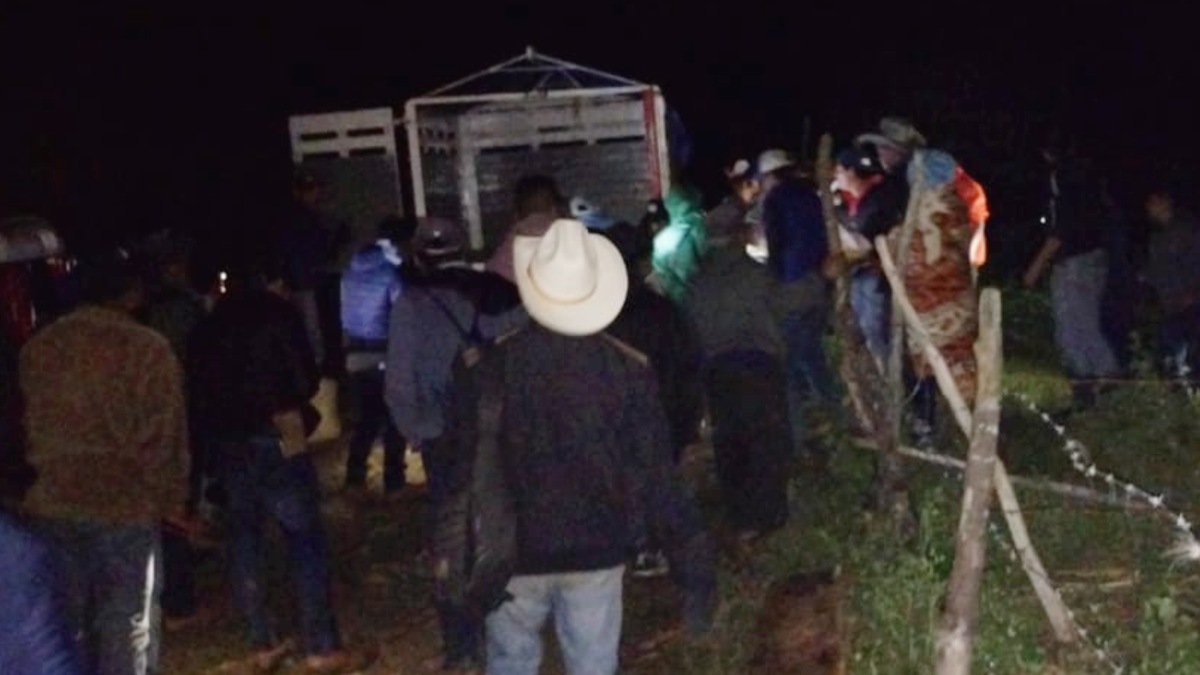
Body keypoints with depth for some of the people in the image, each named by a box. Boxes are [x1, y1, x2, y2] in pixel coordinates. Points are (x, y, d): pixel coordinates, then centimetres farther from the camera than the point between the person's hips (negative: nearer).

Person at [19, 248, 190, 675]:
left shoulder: (38, 347, 5)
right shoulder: (147, 349, -11)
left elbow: (29, 425, 13)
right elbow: (164, 438, -9)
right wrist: (172, 500, 2)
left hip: (54, 503, 5)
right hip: (125, 504, -5)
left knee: (66, 624, 15)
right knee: (126, 624, 5)